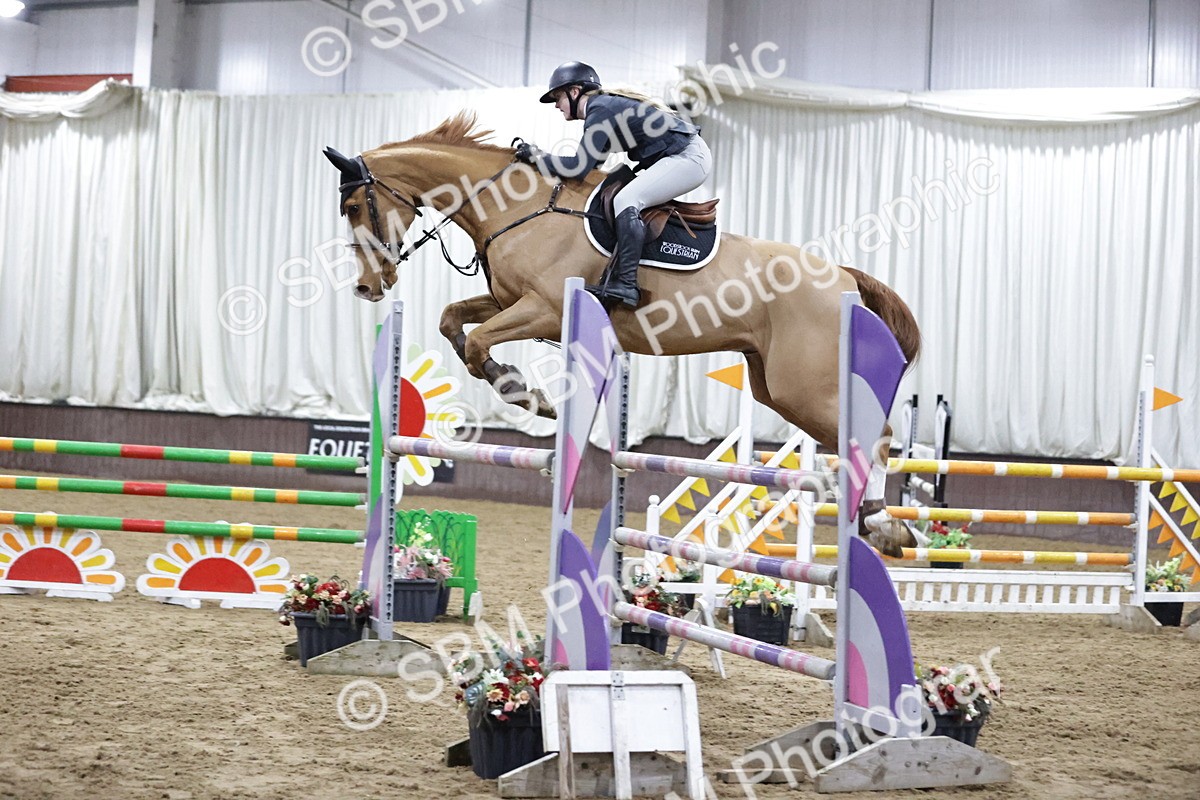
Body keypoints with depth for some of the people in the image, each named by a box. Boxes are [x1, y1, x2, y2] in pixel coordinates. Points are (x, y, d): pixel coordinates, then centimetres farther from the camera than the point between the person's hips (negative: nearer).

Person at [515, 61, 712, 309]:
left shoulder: (600, 111, -14)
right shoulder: (607, 104, 15)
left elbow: (579, 167, -20)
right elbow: (592, 160, 16)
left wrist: (535, 155, -9)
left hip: (689, 157, -11)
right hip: (687, 157, 11)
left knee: (626, 200, -23)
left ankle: (625, 285, -30)